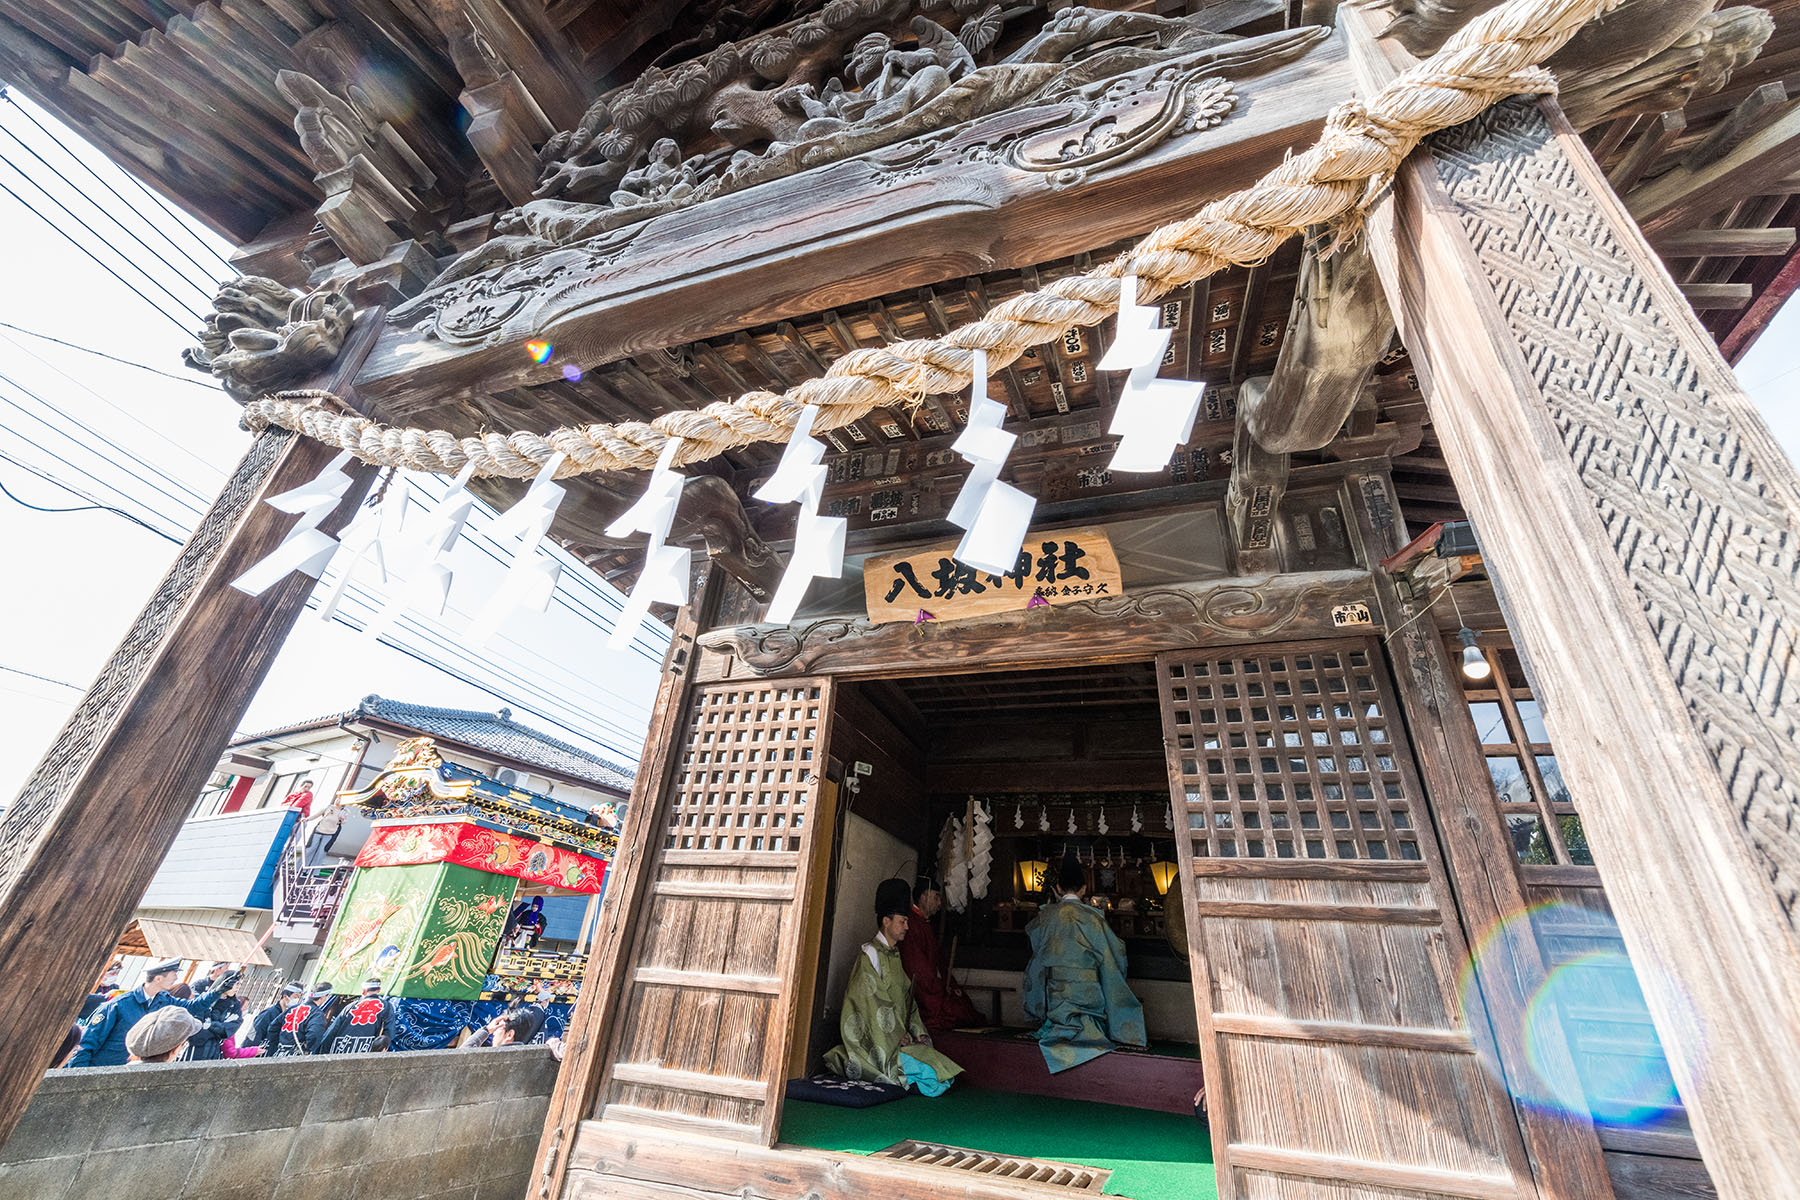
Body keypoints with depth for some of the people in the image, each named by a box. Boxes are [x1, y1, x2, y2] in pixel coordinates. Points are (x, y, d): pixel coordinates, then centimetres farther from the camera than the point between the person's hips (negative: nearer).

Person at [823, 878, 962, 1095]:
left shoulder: (895, 956, 16)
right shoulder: (870, 954, -10)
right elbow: (873, 1002, -15)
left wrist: (919, 1032, 3)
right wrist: (899, 1037, -15)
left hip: (896, 1037, 8)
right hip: (872, 1038, -8)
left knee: (943, 1067, -4)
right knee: (928, 1070, -19)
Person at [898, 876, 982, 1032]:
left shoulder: (927, 925, 18)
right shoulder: (911, 925, -16)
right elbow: (917, 968, -17)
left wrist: (950, 985, 9)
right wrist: (943, 989, -9)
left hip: (935, 988, 9)